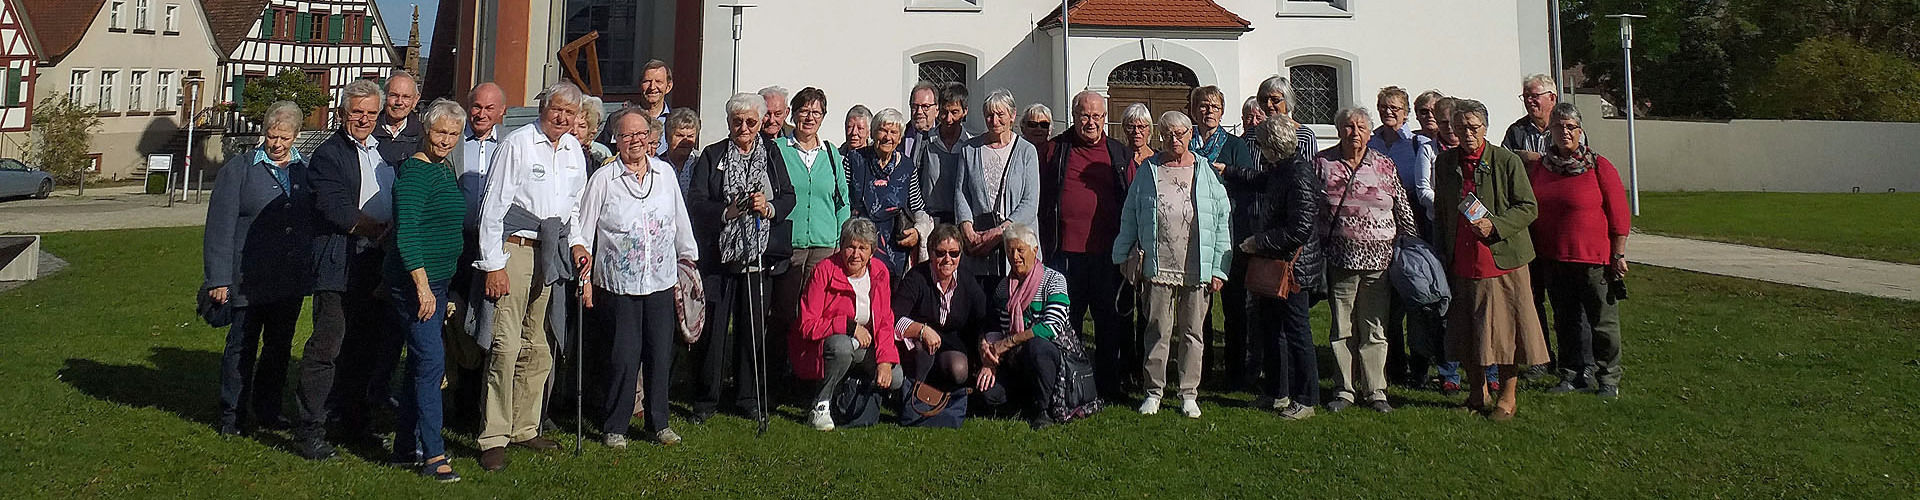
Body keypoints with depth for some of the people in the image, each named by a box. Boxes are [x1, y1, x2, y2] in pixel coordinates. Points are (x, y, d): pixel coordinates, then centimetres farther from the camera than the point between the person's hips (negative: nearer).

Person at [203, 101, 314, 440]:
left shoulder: (305, 170, 8)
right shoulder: (239, 168, -2)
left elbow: (316, 222, 15)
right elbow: (219, 227, -5)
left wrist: (314, 269, 9)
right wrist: (219, 279, -10)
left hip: (292, 281, 4)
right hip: (249, 280, -4)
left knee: (280, 347, 12)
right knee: (241, 346, 4)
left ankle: (267, 412, 26)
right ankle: (233, 416, 16)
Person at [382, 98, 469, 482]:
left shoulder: (446, 170, 15)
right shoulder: (414, 171, -12)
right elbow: (406, 232, -19)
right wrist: (422, 285, -24)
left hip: (438, 279, 9)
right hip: (413, 281, -9)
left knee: (422, 362, 14)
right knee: (431, 361, -10)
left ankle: (406, 446, 23)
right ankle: (433, 454, -7)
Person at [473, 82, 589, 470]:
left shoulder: (574, 150, 12)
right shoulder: (517, 144, -7)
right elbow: (493, 206, -9)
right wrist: (493, 264, -13)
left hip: (551, 254, 7)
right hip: (513, 249, -6)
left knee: (537, 347, 12)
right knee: (506, 344, -11)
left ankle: (525, 428, 23)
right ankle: (493, 438, -5)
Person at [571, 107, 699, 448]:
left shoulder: (664, 173, 7)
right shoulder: (603, 179, -2)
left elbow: (679, 220, 18)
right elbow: (581, 231, 1)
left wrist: (688, 255, 23)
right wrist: (582, 260, -9)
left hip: (661, 281, 3)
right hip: (619, 282, -3)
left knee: (660, 353, 7)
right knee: (623, 357, -2)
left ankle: (659, 423, 22)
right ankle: (615, 427, 13)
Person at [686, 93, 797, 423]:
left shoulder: (771, 155, 11)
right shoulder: (712, 156, 4)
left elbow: (788, 197, 9)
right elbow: (695, 202, -3)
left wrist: (768, 208, -11)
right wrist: (728, 211, -17)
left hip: (757, 255, 2)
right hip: (717, 254, -2)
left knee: (753, 327, 6)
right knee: (713, 326, 0)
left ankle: (749, 398, 19)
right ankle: (705, 400, 12)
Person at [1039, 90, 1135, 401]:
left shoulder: (1119, 154, 11)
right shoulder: (1055, 149, 6)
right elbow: (1040, 197, 7)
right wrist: (1044, 242, 0)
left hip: (1108, 251, 1)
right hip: (1066, 250, -1)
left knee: (1111, 321, 7)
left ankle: (1109, 384, 19)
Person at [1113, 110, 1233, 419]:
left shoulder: (1206, 172, 5)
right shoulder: (1148, 171, 8)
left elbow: (1223, 222, 4)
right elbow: (1130, 217, 12)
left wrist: (1219, 268, -1)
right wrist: (1126, 257, 6)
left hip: (1198, 271, 0)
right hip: (1158, 267, 0)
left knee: (1193, 332, 7)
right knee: (1157, 330, 4)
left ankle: (1188, 394, 17)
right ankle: (1154, 391, 17)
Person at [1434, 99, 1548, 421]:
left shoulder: (1507, 161, -5)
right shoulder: (1444, 163, 8)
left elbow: (1529, 208, -5)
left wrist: (1494, 225, -19)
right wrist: (1442, 255, 12)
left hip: (1502, 259, -4)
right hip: (1462, 262, 4)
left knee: (1505, 329, 2)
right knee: (1467, 330, 11)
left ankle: (1507, 396, 14)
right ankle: (1478, 391, 26)